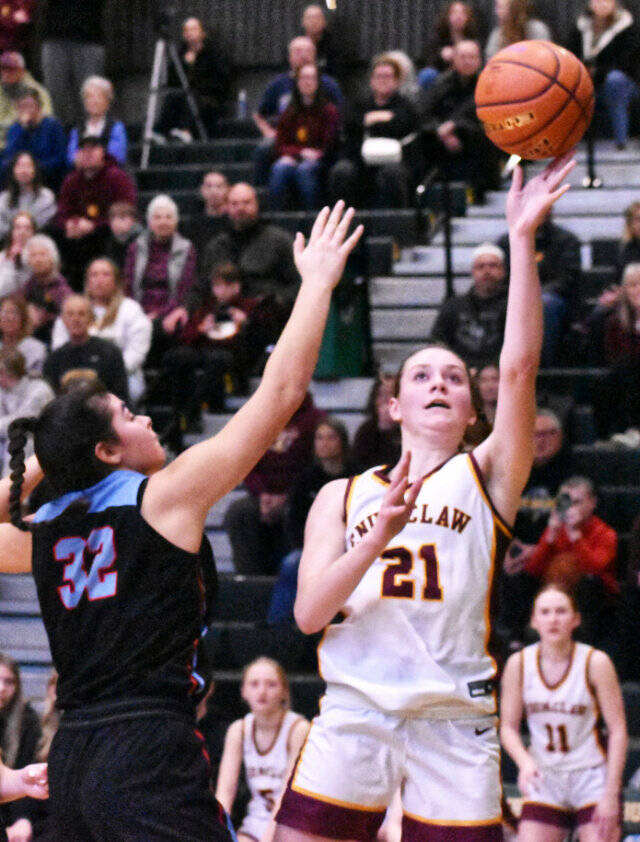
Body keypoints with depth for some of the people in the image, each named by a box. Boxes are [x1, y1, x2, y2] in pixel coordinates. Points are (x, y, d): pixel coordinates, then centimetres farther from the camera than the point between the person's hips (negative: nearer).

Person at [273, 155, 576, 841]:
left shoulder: (484, 477, 13)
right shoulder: (342, 497, 18)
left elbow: (519, 366, -2)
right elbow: (309, 612, 4)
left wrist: (521, 237, -8)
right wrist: (379, 534, -12)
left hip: (455, 724, -1)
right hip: (354, 713, 1)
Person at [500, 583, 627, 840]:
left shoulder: (595, 662, -9)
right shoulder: (519, 664, -3)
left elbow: (617, 729, -8)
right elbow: (508, 727, 1)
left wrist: (611, 792, -14)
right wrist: (525, 762, -20)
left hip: (593, 780, -2)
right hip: (544, 780, 2)